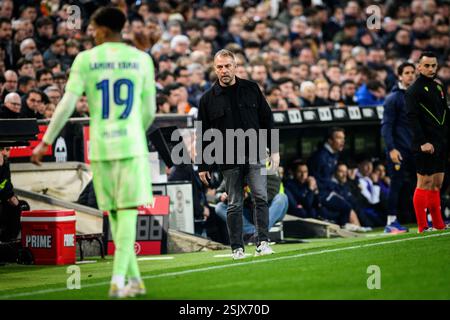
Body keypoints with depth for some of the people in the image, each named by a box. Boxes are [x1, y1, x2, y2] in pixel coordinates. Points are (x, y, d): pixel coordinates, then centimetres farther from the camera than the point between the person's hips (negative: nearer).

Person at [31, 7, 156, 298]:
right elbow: (150, 110, 6)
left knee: (115, 214, 11)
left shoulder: (85, 59, 0)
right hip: (131, 144, -1)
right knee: (128, 211, -3)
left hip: (100, 147, 1)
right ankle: (119, 279, -17)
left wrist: (46, 142, 0)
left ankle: (135, 280, 14)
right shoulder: (141, 59, 3)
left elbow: (67, 104, -6)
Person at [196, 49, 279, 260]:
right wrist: (202, 165, 4)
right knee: (234, 205, 3)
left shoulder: (251, 89, 6)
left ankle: (262, 243, -8)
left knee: (261, 198, -10)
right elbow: (202, 134, 6)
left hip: (255, 155, 0)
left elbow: (267, 120, 10)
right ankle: (237, 248, 9)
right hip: (228, 160, 0)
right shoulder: (208, 99, 3)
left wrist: (274, 150, 5)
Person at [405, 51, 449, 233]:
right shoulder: (414, 90, -8)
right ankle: (422, 226, -5)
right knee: (425, 183, -7)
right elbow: (412, 118, -16)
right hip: (426, 145, -8)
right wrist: (423, 142, -23)